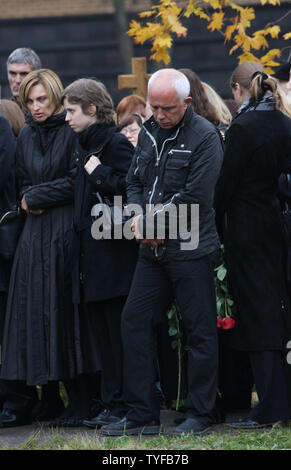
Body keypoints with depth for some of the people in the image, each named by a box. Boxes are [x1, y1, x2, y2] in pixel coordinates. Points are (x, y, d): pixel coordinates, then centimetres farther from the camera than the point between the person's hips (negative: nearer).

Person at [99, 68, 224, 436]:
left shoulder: (204, 137, -10)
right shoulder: (149, 133, 12)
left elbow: (195, 196, -16)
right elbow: (135, 181, 17)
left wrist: (158, 226, -12)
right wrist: (138, 217, -3)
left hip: (191, 249, -7)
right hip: (153, 251, 7)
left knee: (199, 330, 0)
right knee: (134, 321, 4)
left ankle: (200, 415, 8)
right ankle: (141, 415, 10)